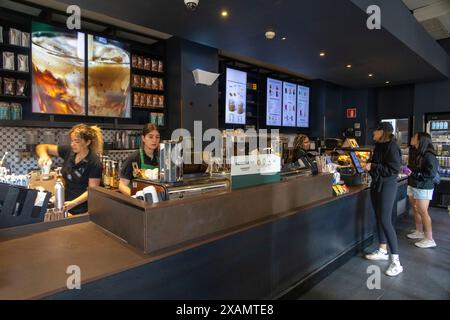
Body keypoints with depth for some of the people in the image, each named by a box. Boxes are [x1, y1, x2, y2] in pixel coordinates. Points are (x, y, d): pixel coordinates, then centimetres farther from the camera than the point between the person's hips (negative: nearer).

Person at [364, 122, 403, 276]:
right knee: (379, 218, 14)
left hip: (387, 186, -9)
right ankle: (383, 251, 27)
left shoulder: (392, 146, -16)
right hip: (376, 184, 9)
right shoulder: (379, 146, 10)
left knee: (385, 221, -10)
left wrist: (373, 167, -20)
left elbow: (394, 169, -22)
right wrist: (368, 166, 7)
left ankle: (396, 261, -1)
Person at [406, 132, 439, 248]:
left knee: (423, 212, -4)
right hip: (413, 185, 8)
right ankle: (419, 232, 31)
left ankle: (429, 239, 6)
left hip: (423, 188, -8)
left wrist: (413, 174, -22)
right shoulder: (416, 153, 9)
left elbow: (431, 173, -20)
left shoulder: (428, 155, -17)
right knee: (416, 210, 16)